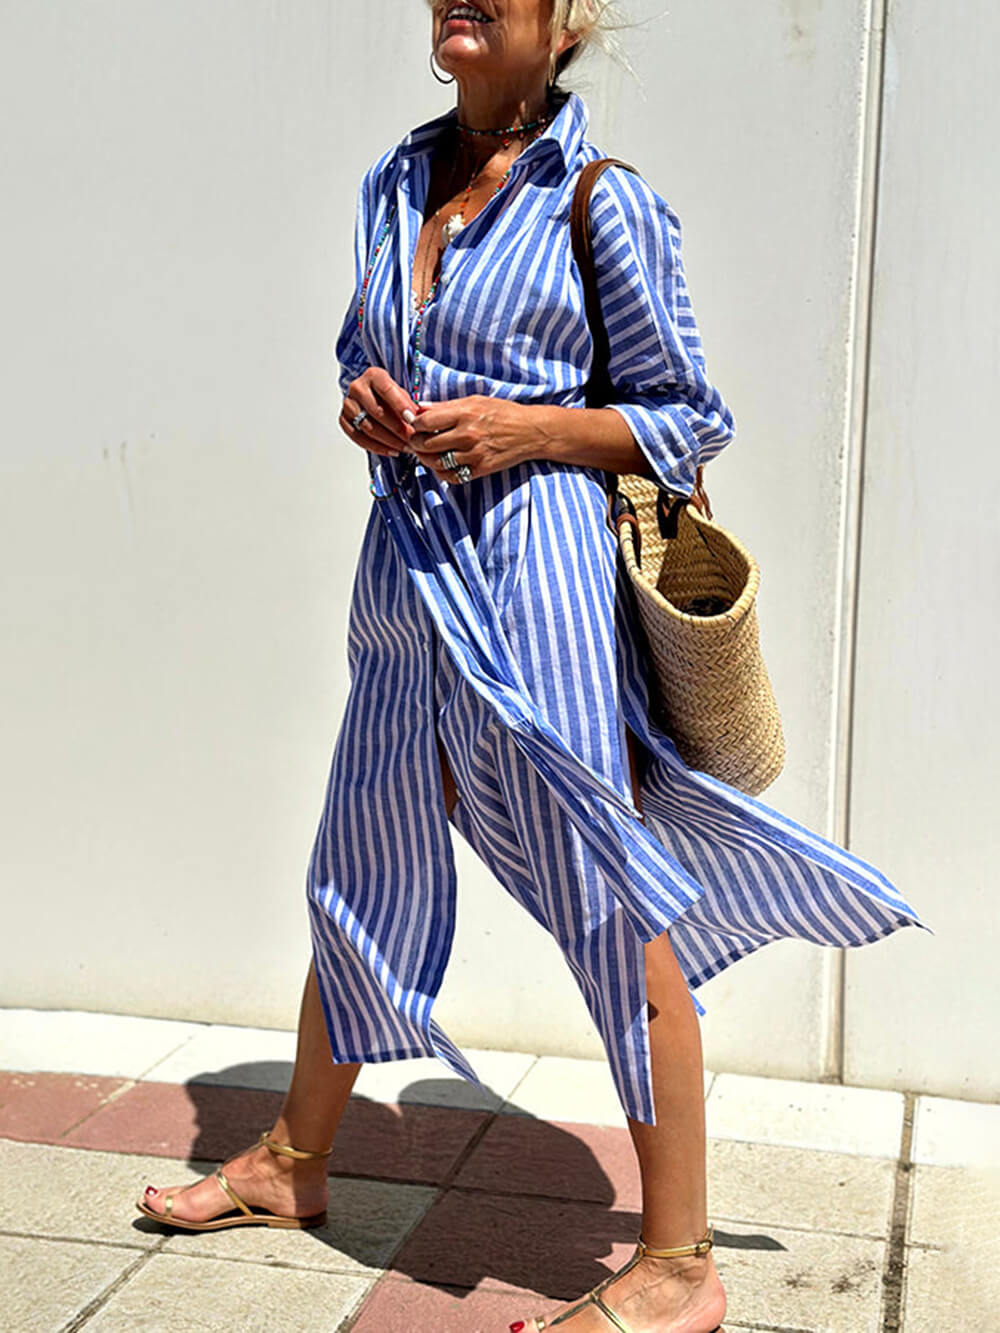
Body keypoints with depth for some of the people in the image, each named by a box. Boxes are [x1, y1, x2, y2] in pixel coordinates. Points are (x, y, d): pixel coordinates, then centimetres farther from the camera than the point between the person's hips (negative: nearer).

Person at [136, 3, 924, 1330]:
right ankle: (293, 1162, 39)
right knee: (361, 875, 19)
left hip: (535, 569, -6)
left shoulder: (604, 202, -5)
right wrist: (362, 399, 0)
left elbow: (690, 419, -2)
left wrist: (527, 429, -16)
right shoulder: (393, 183, 12)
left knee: (614, 903, -1)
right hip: (405, 573, 7)